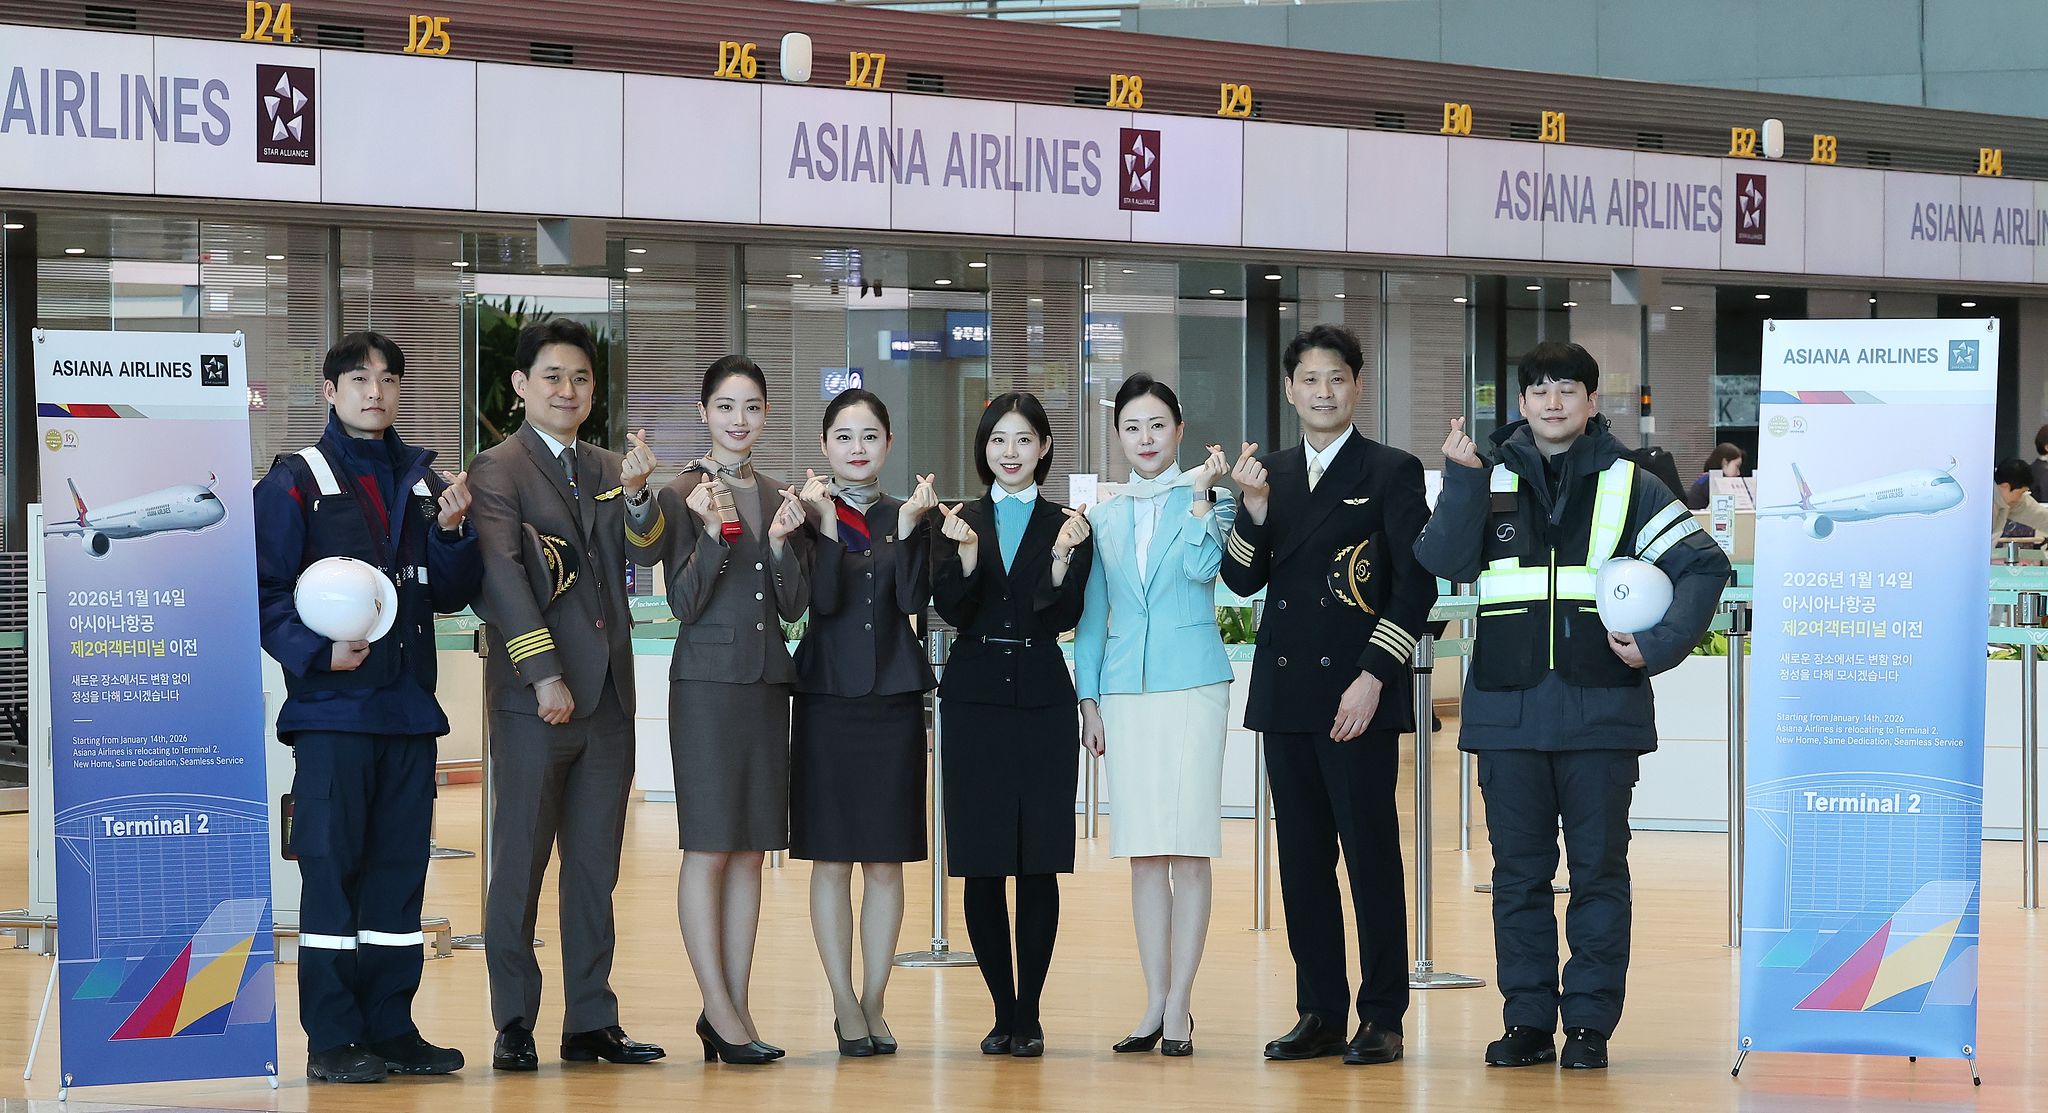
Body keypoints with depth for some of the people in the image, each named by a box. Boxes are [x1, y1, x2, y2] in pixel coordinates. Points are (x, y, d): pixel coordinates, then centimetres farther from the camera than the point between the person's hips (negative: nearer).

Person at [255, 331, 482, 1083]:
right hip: (332, 703, -5)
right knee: (331, 865, -4)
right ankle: (331, 1039, -1)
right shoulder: (296, 481, 0)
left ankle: (391, 1026, 13)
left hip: (409, 708, 5)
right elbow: (265, 592, -5)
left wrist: (452, 532, -6)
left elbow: (450, 595, 11)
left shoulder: (424, 479, 14)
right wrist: (316, 652, -18)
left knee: (400, 866, 7)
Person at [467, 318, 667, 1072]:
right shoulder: (498, 470, -2)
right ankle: (514, 1026, 5)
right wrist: (544, 676, -18)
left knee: (595, 868, 8)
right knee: (520, 864, 0)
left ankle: (591, 1022, 12)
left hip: (606, 697, 6)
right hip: (534, 696, -6)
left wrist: (639, 495, -20)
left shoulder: (608, 471, 17)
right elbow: (501, 575, -11)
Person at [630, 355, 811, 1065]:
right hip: (707, 680, -6)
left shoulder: (778, 499, 11)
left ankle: (733, 1010, 10)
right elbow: (684, 603, -9)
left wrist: (780, 542, -8)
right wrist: (714, 533, -20)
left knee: (751, 851, 6)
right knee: (708, 847, -5)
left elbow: (794, 606, 8)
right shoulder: (682, 495, -4)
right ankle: (720, 1012, -3)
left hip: (766, 682, 6)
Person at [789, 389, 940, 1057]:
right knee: (832, 858, 0)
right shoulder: (810, 512, 2)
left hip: (894, 699, 2)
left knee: (886, 862, 4)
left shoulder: (906, 515, 8)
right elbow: (824, 600, -12)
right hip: (828, 696, -2)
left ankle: (873, 1004, 10)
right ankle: (847, 1006, 6)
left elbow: (916, 601, -6)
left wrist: (910, 527, -14)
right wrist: (825, 522, -19)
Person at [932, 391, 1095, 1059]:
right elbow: (952, 611, -3)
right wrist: (966, 552, -18)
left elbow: (1064, 618, -5)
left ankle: (1029, 1015, 5)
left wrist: (1062, 560, -21)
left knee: (1039, 863, -2)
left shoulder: (1067, 526, 5)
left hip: (1042, 702, -1)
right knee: (981, 864, 1)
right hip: (974, 700, 1)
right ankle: (1004, 1011, 10)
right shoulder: (960, 522, 8)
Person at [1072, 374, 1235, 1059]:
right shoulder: (1104, 519, 13)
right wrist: (1088, 699, 10)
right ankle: (1155, 1003, 10)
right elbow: (1092, 616, 15)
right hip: (1124, 689, 4)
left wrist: (1201, 493, -15)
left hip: (1192, 685, -4)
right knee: (1143, 853, 6)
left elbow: (1202, 567, -17)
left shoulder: (1201, 502, 2)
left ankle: (1178, 1006, -1)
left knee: (1189, 848, -4)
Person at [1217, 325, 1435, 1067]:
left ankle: (1382, 1018, 2)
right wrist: (1254, 508, -9)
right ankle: (1320, 1014, 14)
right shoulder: (1268, 474, 13)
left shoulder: (1392, 473, 0)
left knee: (1371, 853, -3)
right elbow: (1241, 580, 7)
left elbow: (1416, 585, -5)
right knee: (1302, 858, 7)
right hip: (1286, 693, 5)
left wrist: (1373, 679, -12)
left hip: (1358, 697, -5)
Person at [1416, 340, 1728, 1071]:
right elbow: (1445, 561, -5)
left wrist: (1660, 646, -9)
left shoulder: (1626, 486, 4)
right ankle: (1528, 1021, 13)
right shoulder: (1491, 480, 9)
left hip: (1600, 709, -2)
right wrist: (1462, 481, -15)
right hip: (1508, 710, 2)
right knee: (1518, 872, 6)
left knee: (1598, 869, 2)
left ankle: (1591, 1023, 7)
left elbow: (1704, 565, 2)